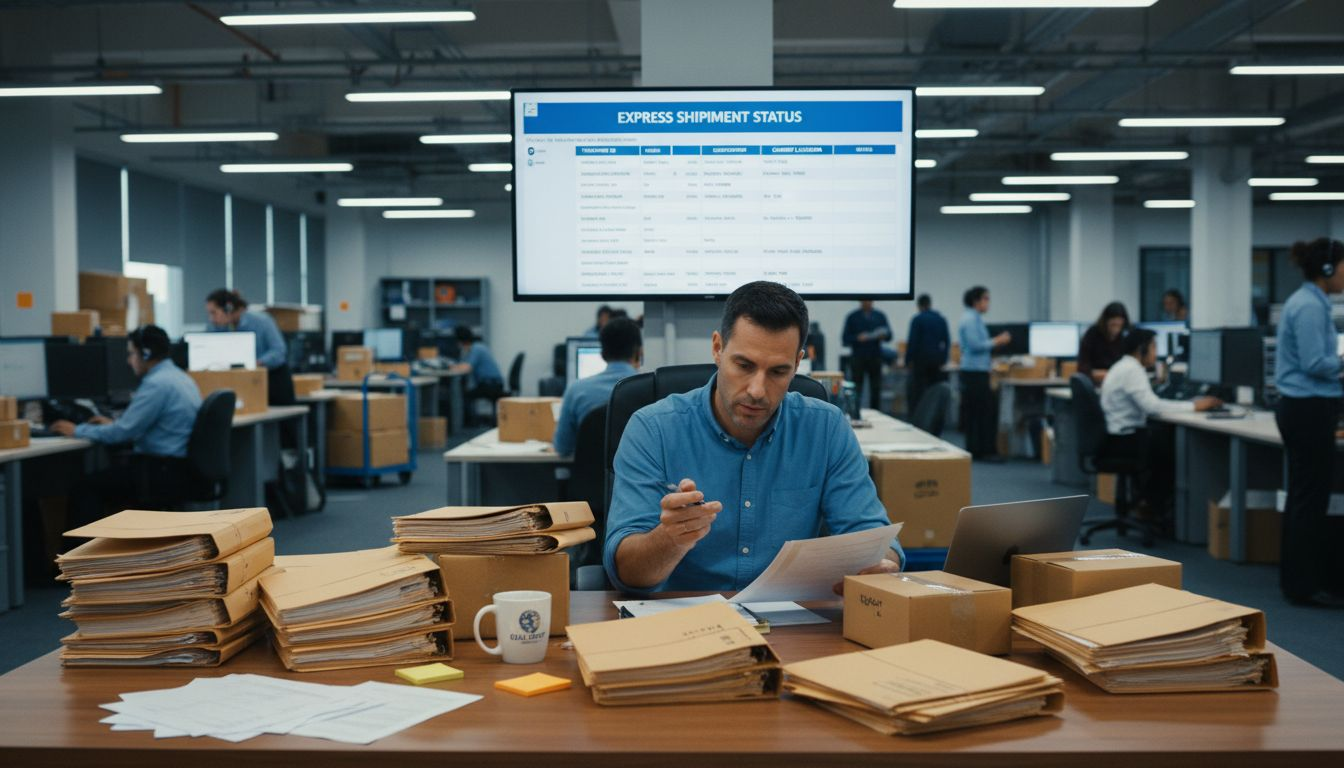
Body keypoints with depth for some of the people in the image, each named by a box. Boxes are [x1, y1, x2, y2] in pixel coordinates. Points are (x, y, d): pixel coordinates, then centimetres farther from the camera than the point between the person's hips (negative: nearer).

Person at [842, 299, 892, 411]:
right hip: (858, 358, -2)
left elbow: (889, 335, 8)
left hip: (875, 357, 2)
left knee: (876, 389, 0)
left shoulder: (880, 316, 10)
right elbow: (845, 339, 1)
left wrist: (884, 335, -15)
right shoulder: (853, 317, 4)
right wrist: (857, 338, -18)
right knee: (856, 390, -3)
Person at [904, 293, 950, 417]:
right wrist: (943, 359, 15)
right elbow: (947, 341, 8)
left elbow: (912, 341, -10)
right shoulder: (941, 319, 7)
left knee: (918, 391, -1)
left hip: (921, 358, -5)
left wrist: (908, 360, -4)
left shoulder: (917, 319, -7)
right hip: (938, 359, 5)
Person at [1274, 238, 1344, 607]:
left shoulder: (1307, 302, 15)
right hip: (1310, 410, -11)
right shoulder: (1310, 306, -17)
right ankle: (1304, 586, 1)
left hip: (1301, 409, 11)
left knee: (1302, 496, 14)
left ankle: (1295, 579, 21)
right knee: (1311, 499, -5)